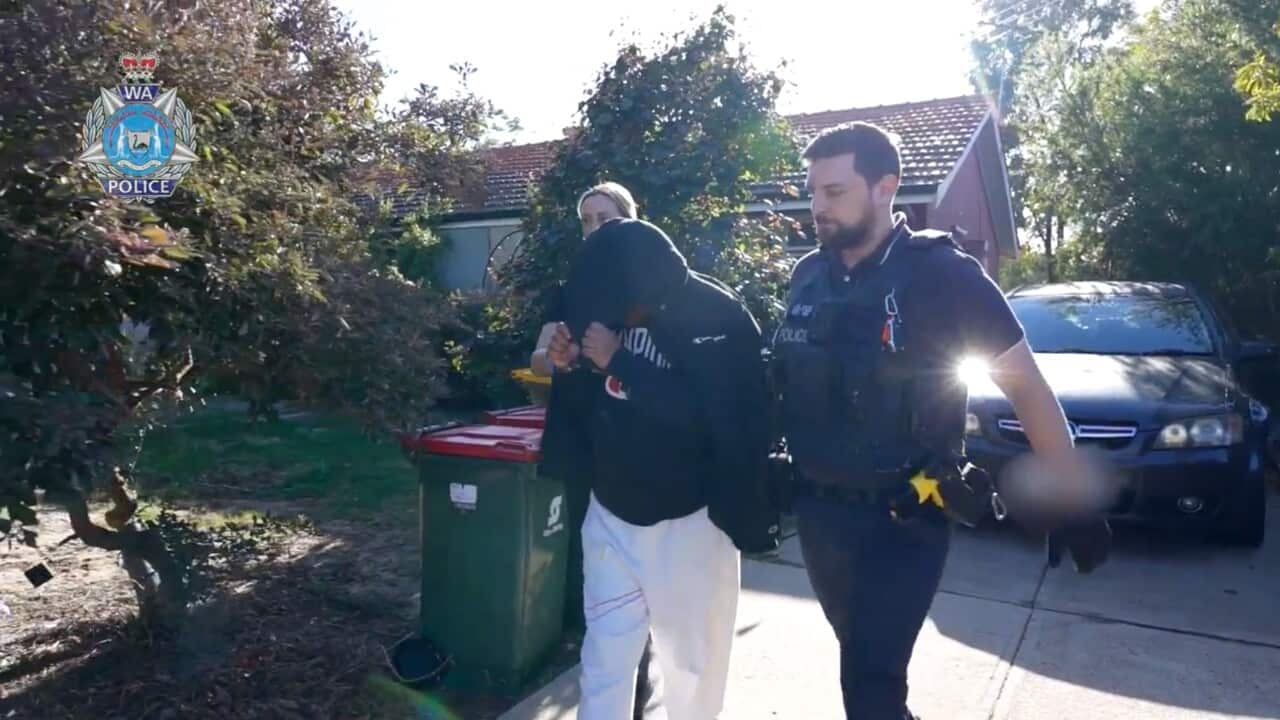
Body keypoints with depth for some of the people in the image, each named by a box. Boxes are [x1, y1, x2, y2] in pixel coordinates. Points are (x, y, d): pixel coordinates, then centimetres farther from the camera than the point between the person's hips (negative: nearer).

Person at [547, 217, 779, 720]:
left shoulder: (718, 317, -17)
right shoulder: (612, 304, -1)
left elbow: (716, 416, -29)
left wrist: (619, 361, -28)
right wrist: (571, 364, -8)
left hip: (687, 521, -4)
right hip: (610, 512, 5)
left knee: (691, 660, 11)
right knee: (604, 658, 11)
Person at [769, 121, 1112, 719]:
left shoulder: (940, 272, -12)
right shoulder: (808, 276, 2)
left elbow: (1026, 385, -9)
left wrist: (1076, 504, -9)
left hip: (903, 520, -5)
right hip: (817, 512, 5)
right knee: (864, 665, 21)